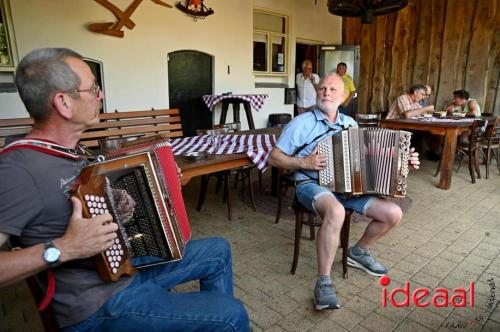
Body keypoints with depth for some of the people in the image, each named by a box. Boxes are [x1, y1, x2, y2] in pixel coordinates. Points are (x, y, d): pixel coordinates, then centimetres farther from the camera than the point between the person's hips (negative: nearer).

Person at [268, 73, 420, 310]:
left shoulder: (350, 123, 13)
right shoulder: (302, 123, -3)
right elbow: (274, 158, -3)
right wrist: (304, 162, -17)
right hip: (312, 185, -6)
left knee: (394, 214, -7)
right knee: (336, 212, -39)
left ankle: (359, 252, 20)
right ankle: (323, 282, -23)